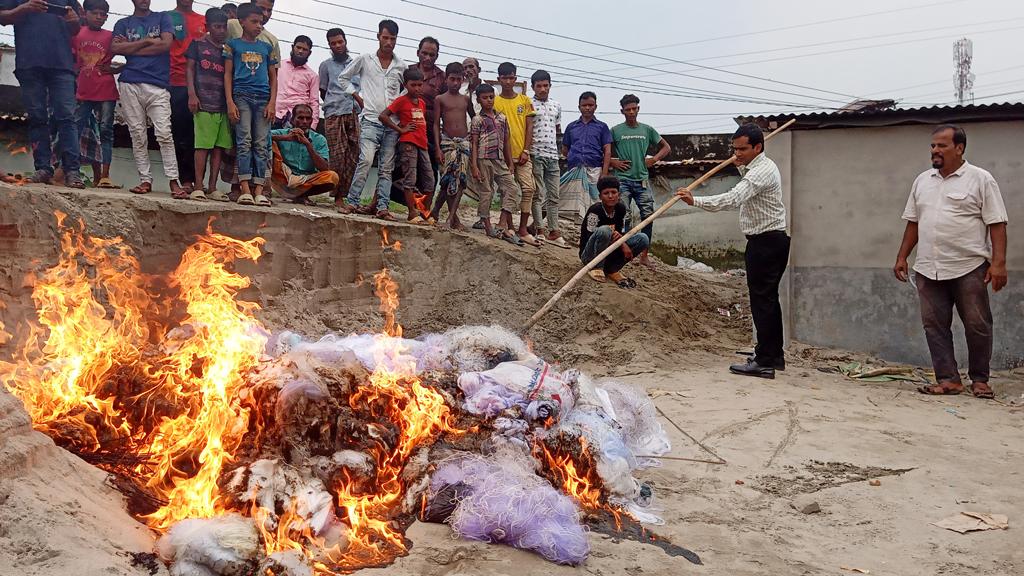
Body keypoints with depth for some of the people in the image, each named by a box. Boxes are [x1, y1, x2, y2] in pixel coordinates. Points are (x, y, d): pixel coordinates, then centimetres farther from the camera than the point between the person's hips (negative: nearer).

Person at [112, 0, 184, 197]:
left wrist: (131, 47, 2)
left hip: (158, 85, -2)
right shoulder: (123, 23, 18)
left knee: (164, 134, -12)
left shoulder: (162, 18, 13)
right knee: (138, 135, 1)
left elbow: (166, 44, -4)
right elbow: (116, 48, 0)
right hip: (129, 85, 2)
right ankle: (145, 180, 5)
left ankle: (173, 181, -12)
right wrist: (147, 41, -3)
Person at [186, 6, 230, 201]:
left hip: (223, 105, 4)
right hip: (204, 103, -4)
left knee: (219, 147, 1)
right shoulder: (198, 44, 8)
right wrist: (192, 94, -8)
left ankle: (212, 188, 5)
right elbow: (189, 69, 4)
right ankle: (198, 187, -6)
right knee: (203, 145, -7)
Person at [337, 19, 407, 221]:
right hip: (370, 119, -3)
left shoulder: (401, 66, 10)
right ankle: (351, 202, -14)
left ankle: (382, 207, 5)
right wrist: (358, 97, 5)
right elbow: (343, 78, 13)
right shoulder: (365, 59, 4)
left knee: (386, 167, 2)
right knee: (366, 160, -19)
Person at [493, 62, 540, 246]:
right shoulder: (494, 101, 4)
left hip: (522, 155, 2)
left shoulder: (525, 100, 9)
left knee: (529, 188, -7)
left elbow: (529, 127, 7)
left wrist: (526, 151, -3)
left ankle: (523, 230, -2)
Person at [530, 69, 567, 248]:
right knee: (538, 195, -2)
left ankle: (554, 232, 11)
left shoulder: (556, 106, 13)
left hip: (553, 155, 5)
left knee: (554, 195, 6)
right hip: (535, 155, -5)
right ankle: (540, 231, 3)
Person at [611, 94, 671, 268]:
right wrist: (613, 162, -6)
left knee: (648, 215, -1)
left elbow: (666, 147, 18)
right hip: (623, 180, -2)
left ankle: (644, 255, 7)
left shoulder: (647, 130, 10)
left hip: (642, 179, 3)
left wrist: (654, 159, 3)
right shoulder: (616, 130, 3)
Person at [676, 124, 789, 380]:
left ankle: (765, 361, -8)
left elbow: (732, 199, -33)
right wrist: (742, 166, 23)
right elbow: (745, 192, 38)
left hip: (765, 242, -11)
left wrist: (695, 201, -39)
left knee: (762, 300, -10)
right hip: (772, 240, 11)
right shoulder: (760, 167, 15)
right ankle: (774, 355, 25)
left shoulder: (761, 171, -19)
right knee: (768, 299, 16)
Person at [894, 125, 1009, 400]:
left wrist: (999, 262, -14)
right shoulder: (922, 181, 14)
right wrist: (902, 257, 13)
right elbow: (913, 222, 19)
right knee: (934, 325, 3)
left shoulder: (980, 179, -2)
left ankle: (979, 379, 15)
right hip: (928, 270, 5)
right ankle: (948, 379, 8)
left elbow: (997, 224, -6)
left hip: (970, 268, -5)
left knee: (977, 325, 2)